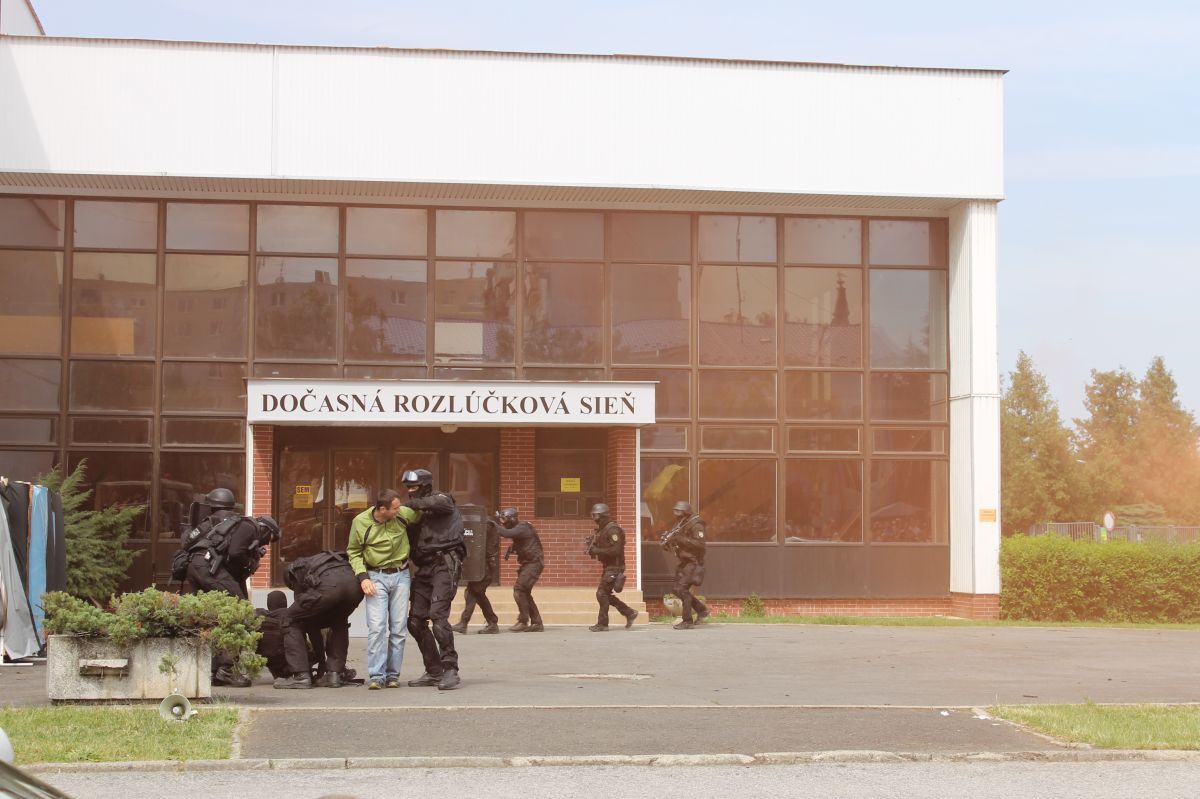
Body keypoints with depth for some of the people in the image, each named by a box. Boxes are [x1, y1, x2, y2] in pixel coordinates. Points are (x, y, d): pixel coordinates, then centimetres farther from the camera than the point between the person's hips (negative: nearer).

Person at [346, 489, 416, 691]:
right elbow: (353, 552, 1)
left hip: (401, 576, 2)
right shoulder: (361, 522, -10)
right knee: (376, 627, -12)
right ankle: (376, 675, -9)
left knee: (399, 628, 4)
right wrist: (362, 576, -10)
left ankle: (393, 674, 12)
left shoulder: (404, 515, -7)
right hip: (376, 577, -2)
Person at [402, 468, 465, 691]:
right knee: (416, 621, 3)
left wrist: (412, 504, -10)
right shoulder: (417, 514, 23)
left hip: (445, 564, -8)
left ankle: (451, 670, -19)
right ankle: (434, 672, 12)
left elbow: (439, 502, -21)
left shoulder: (443, 500, 3)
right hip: (425, 568, 8)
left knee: (438, 615, -21)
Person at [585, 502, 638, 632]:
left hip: (614, 567, -10)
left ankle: (602, 623, -2)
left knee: (602, 593, -9)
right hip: (608, 567, 10)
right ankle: (630, 613, 22)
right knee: (606, 594, 13)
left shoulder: (612, 529, -17)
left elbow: (615, 550, -25)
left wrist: (596, 551, -23)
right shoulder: (601, 529, 13)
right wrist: (592, 547, 1)